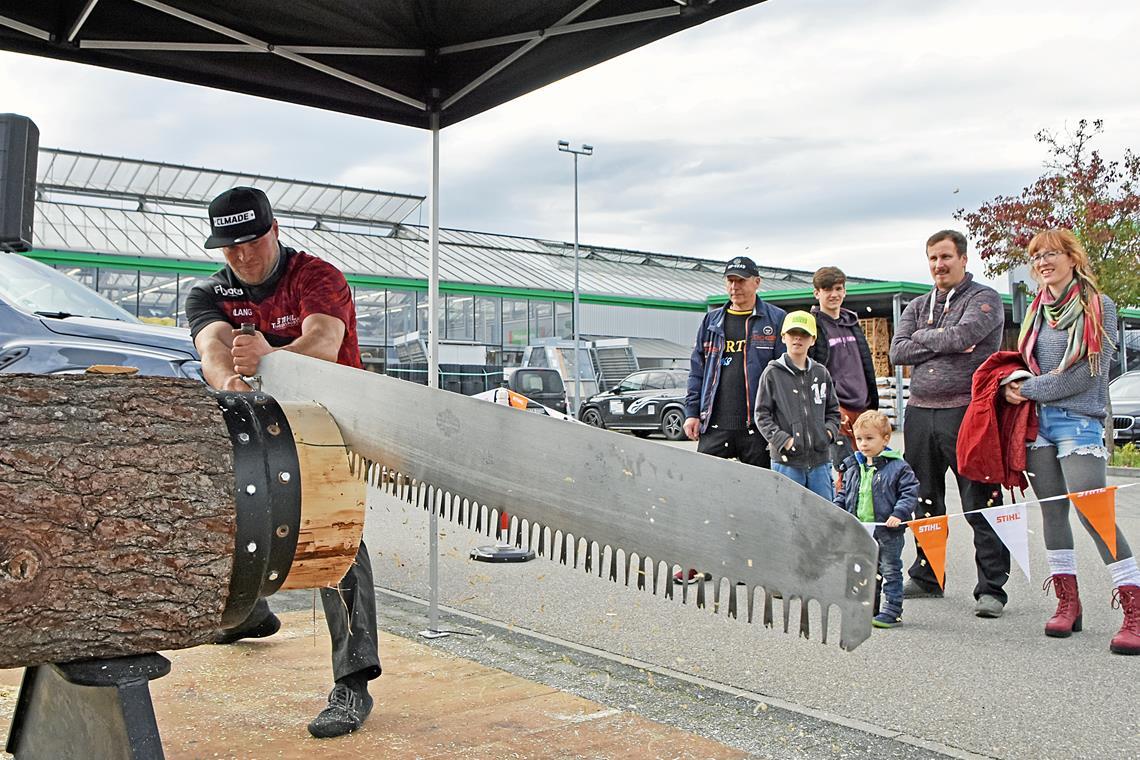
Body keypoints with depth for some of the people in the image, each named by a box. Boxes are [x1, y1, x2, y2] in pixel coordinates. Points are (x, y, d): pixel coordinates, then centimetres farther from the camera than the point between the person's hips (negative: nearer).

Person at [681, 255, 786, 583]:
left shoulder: (775, 320, 3)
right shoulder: (712, 321, 13)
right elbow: (697, 369, 14)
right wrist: (692, 412, 6)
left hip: (758, 426, -2)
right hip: (715, 424, 3)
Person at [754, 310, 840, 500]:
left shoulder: (821, 373, 10)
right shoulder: (772, 373, 0)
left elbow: (833, 411, 19)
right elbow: (762, 415, -1)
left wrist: (829, 431, 0)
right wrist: (783, 440, -12)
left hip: (819, 458, 4)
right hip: (786, 461, -3)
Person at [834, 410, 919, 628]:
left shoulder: (897, 467, -11)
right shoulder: (852, 467, 6)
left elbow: (910, 493, -13)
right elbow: (843, 493, 16)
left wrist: (898, 514, -24)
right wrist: (837, 510, 1)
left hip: (887, 531, -6)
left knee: (890, 571, 4)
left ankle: (892, 611, 10)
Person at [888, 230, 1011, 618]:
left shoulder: (984, 298, 2)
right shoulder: (918, 306, 18)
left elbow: (963, 335, -17)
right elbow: (897, 352, 4)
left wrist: (923, 337, 0)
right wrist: (945, 344, -6)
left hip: (966, 411, -6)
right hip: (919, 412, 6)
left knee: (981, 504, -5)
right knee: (924, 501, 12)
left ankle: (991, 588, 0)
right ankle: (925, 577, 24)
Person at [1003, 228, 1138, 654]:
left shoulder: (1099, 307, -5)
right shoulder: (1036, 311, 14)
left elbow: (1086, 374, -13)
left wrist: (1028, 390, -10)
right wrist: (1016, 385, -2)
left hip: (1079, 421, -6)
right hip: (1037, 420, 6)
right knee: (1052, 511, 8)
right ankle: (1067, 603, 17)